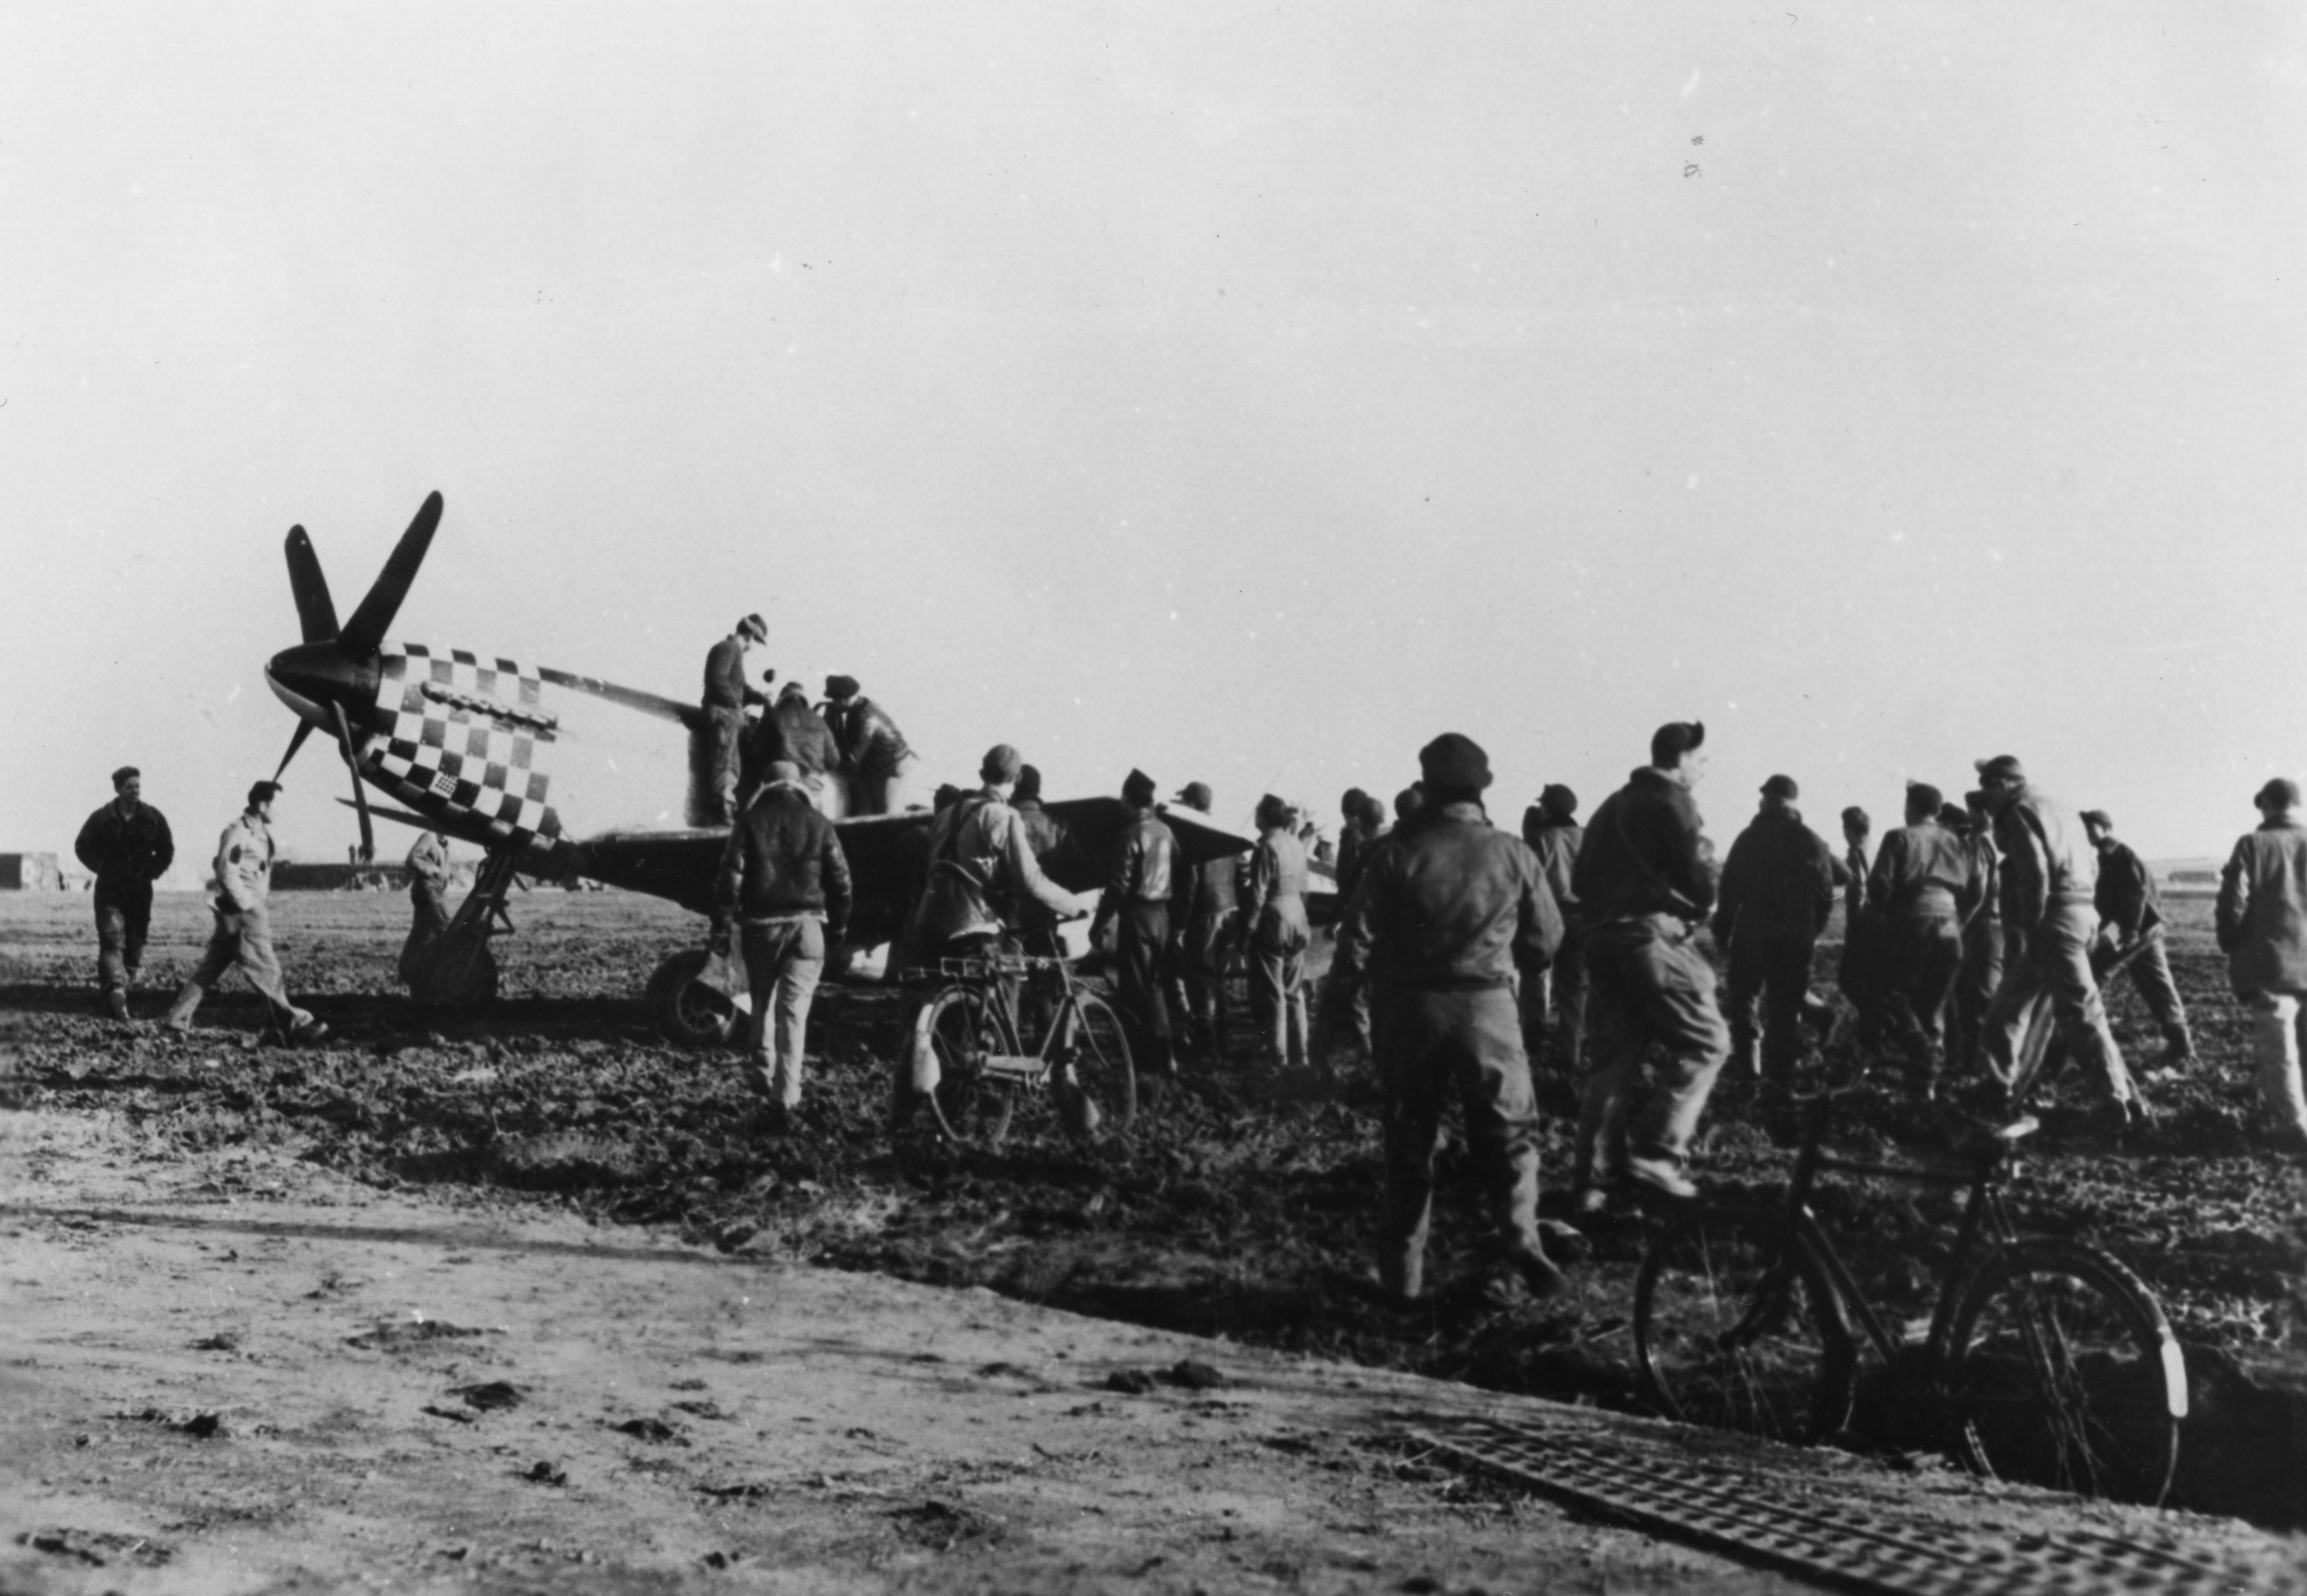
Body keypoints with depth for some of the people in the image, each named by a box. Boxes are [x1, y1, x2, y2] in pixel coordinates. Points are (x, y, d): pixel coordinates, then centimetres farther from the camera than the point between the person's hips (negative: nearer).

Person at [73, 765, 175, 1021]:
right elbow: (83, 847, 10)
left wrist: (152, 872, 3)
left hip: (141, 890, 3)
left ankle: (119, 992, 13)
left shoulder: (154, 818, 2)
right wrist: (102, 868, 2)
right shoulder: (102, 818, -3)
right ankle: (116, 992, -29)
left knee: (135, 945, 3)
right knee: (112, 940, -16)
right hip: (110, 889, -3)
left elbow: (166, 851, 14)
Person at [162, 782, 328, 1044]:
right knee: (265, 969, -6)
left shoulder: (261, 831, 13)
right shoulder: (238, 833, -15)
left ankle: (178, 1019, 17)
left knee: (211, 968, 12)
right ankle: (294, 1024, -4)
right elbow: (228, 875, -20)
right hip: (242, 914, -9)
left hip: (249, 911, 9)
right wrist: (248, 906, -16)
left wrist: (259, 906, 15)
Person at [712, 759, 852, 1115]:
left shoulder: (750, 822, 1)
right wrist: (838, 929, 13)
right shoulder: (819, 824, 4)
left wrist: (721, 929, -1)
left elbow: (730, 877, -5)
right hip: (807, 926, 0)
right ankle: (786, 1094, -10)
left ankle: (764, 1076, 22)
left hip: (761, 926, 0)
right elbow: (841, 880, 4)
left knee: (761, 1004, 18)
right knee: (794, 1009, -2)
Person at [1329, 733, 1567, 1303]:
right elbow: (1546, 939, 6)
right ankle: (1518, 1232, -13)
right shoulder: (1513, 854, -2)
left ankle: (1403, 1273, 14)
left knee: (1410, 1140, 11)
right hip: (1489, 1005, 0)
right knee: (1508, 1129, 9)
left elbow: (1359, 937, -7)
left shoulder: (1398, 851, -6)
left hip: (1412, 1007, 0)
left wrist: (1351, 978, 13)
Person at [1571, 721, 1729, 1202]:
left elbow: (1581, 878, 21)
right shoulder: (1672, 803, -6)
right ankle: (1658, 1152, -9)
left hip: (1602, 940, 8)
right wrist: (1695, 908, 8)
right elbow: (1700, 882, -12)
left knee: (1619, 1052, 13)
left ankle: (1594, 1176, 10)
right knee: (1705, 1042, 0)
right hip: (1652, 937, -8)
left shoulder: (1613, 805, 20)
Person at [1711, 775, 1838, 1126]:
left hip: (1752, 934, -1)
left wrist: (1722, 933, 7)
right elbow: (1826, 898, 3)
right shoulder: (1814, 844, 3)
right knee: (1786, 1016, 4)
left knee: (1743, 996, 21)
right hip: (1797, 939, 1)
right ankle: (1779, 1095, 0)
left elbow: (1729, 891, -3)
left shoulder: (1749, 838, -2)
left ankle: (1746, 1056, 3)